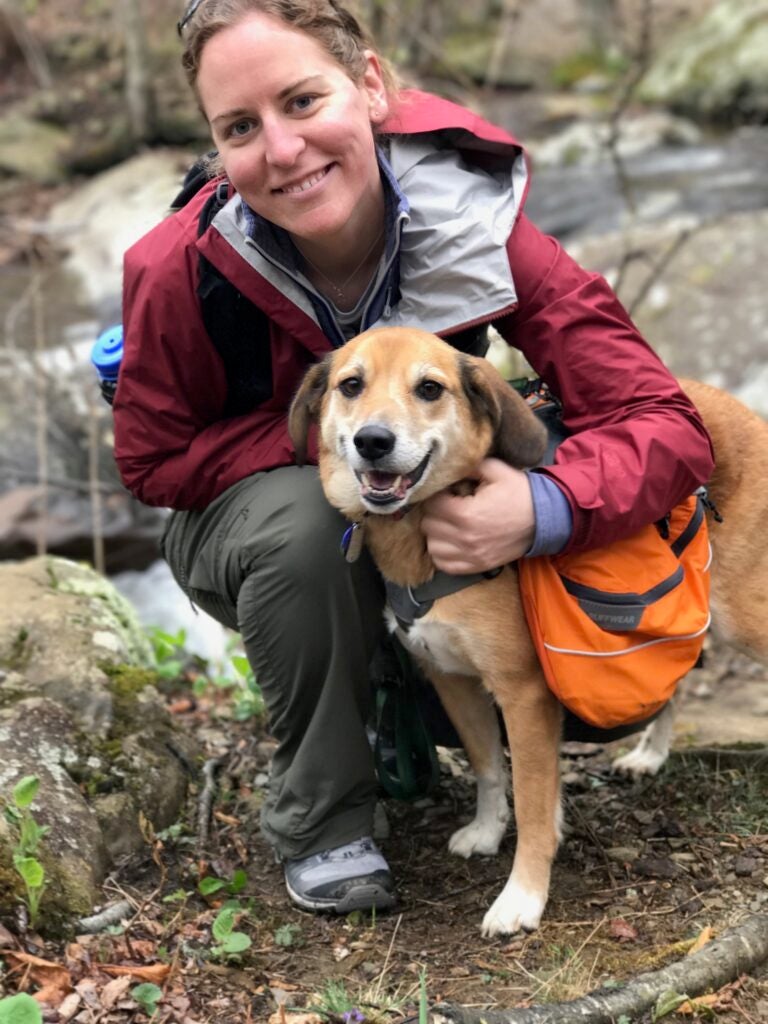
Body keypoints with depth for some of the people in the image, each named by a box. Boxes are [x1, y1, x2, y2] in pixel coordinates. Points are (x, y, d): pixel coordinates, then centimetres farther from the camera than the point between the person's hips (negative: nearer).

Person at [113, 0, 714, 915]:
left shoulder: (477, 226, -27)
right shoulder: (182, 270, -29)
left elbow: (663, 423, -29)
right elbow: (150, 460, -15)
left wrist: (545, 511, -50)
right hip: (240, 521, -1)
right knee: (303, 517, -38)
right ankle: (320, 822, -14)